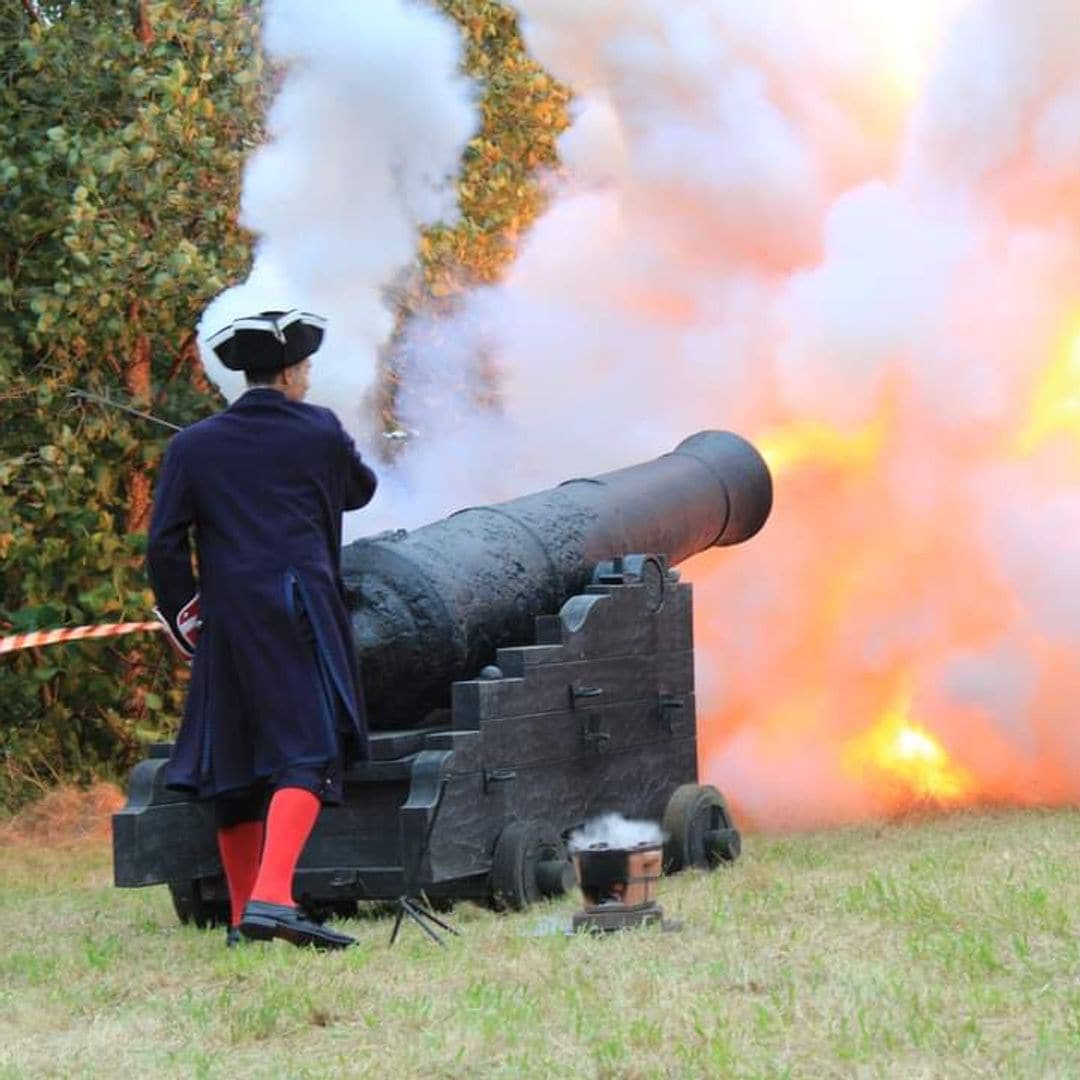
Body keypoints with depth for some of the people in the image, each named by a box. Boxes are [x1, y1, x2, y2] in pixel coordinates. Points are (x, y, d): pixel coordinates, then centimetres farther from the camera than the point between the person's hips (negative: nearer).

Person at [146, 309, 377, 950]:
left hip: (225, 622, 4)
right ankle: (271, 897, -28)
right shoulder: (319, 433, 3)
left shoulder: (194, 446, 7)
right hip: (300, 614, -4)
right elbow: (360, 490, 22)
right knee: (308, 752, -9)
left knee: (233, 764, 11)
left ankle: (243, 915, 17)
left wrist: (183, 618, 14)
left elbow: (164, 544, 3)